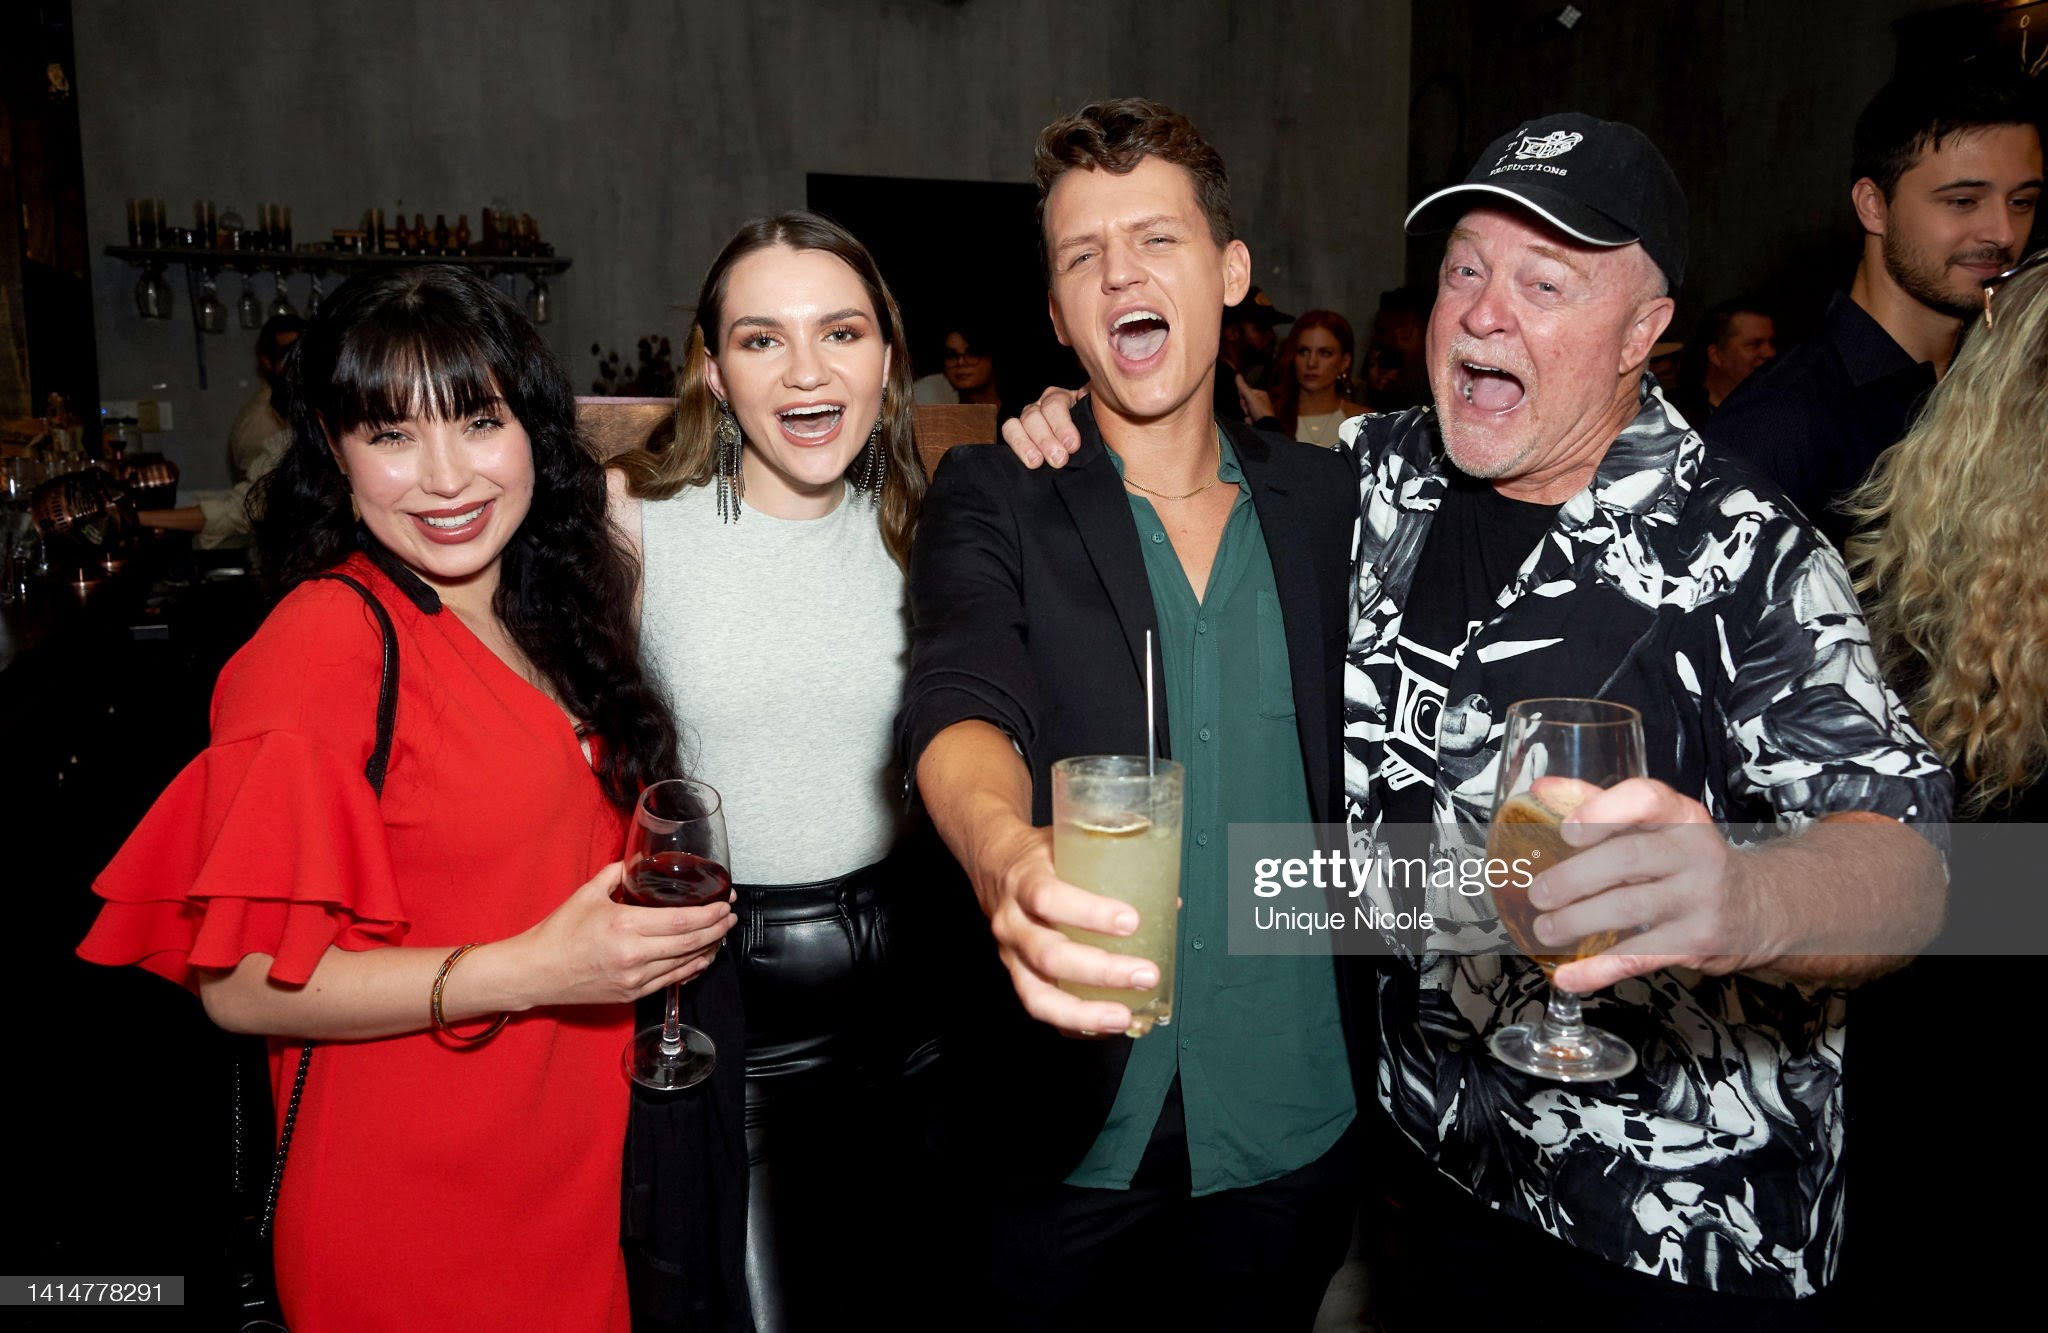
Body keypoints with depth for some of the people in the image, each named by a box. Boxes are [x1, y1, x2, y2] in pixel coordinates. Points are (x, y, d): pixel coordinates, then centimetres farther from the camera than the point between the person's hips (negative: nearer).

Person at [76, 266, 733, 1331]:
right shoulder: (325, 643, -19)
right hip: (411, 1210, -6)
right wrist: (530, 970, -26)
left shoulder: (546, 619, 3)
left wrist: (663, 919, 0)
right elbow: (239, 982, -20)